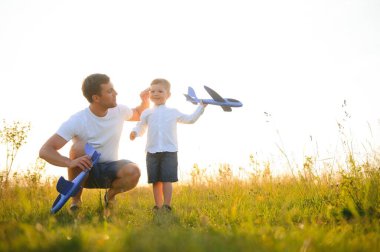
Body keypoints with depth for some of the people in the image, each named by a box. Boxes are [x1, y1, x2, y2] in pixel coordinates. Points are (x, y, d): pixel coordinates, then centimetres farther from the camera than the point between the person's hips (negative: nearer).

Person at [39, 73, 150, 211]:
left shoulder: (119, 111, -9)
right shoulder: (77, 121, -23)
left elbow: (138, 114, 16)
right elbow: (45, 151, -29)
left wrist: (145, 101, -8)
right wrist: (70, 162, -47)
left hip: (110, 169, 3)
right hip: (85, 170, -2)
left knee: (133, 172, -31)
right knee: (80, 147, -35)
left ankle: (111, 194, 4)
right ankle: (76, 199, -13)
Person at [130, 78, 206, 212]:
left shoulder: (174, 112, 13)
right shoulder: (147, 113, 14)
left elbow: (191, 119, 25)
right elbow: (141, 127, 18)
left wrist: (201, 106, 22)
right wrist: (134, 132, -4)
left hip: (169, 151, -1)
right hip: (152, 152, 1)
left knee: (167, 180, -7)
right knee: (156, 181, 3)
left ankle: (167, 206, -4)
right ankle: (158, 206, 10)